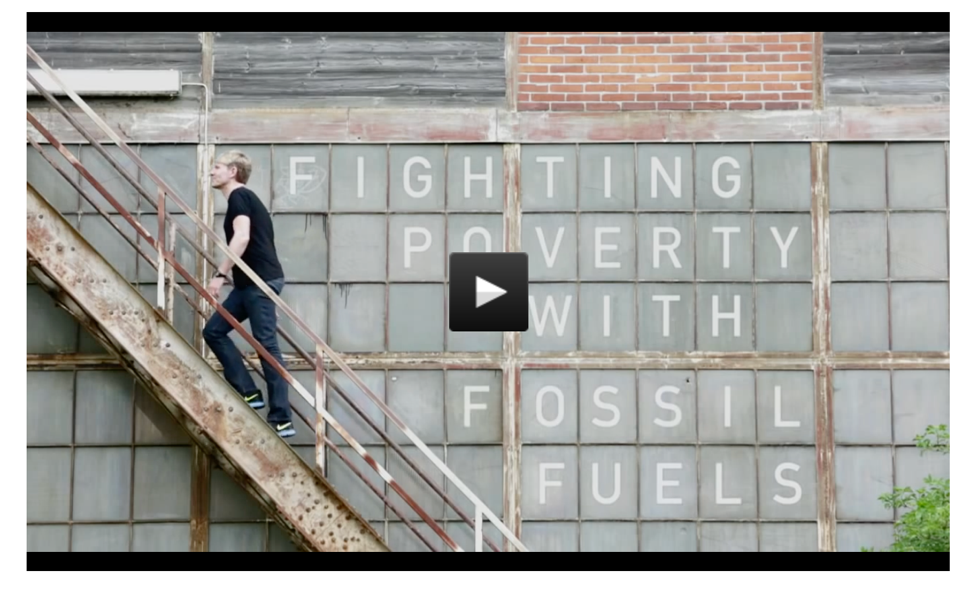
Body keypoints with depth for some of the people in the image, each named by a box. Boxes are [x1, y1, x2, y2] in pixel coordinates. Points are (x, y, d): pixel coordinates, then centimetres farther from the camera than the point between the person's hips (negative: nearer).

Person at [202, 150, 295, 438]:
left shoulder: (239, 196, -8)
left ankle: (281, 420, -8)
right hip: (251, 282, 10)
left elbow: (242, 237, -23)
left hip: (261, 281, -10)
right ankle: (248, 392, 6)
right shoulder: (244, 198, 22)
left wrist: (219, 275, -25)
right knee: (213, 330, 8)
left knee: (267, 346, -9)